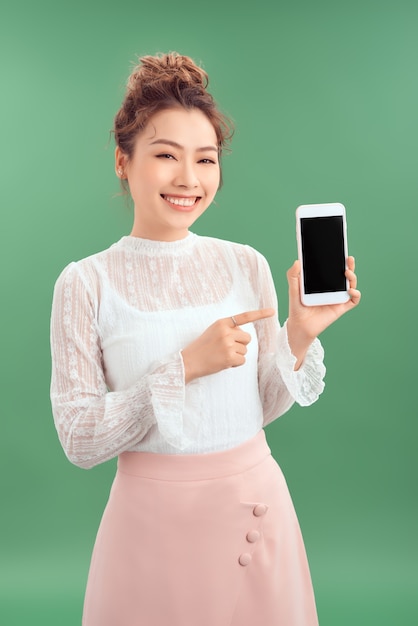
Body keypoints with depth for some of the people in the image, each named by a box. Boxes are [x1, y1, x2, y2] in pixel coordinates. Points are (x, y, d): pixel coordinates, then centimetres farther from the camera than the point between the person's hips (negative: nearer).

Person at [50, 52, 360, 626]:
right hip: (154, 514, -2)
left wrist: (300, 336, -14)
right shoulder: (86, 283, -10)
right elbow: (79, 441, -12)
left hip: (256, 502, 3)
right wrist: (186, 366, -21)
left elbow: (265, 405, 4)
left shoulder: (246, 265, -2)